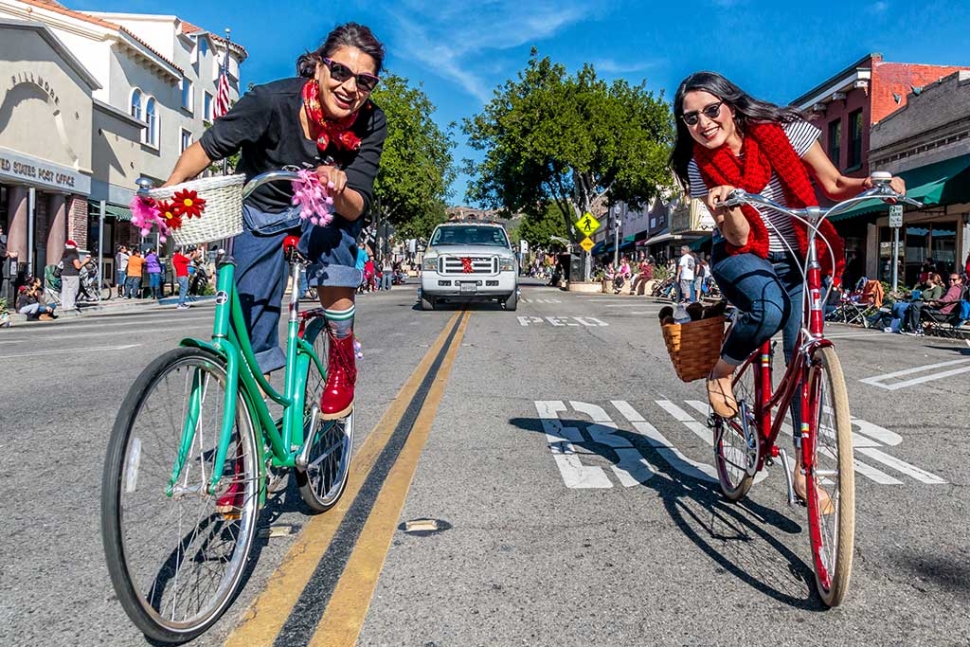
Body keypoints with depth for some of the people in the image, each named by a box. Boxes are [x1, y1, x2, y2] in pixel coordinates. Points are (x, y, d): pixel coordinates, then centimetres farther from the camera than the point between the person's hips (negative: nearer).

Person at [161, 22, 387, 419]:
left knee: (332, 240, -35)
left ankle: (343, 365, -15)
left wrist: (338, 191, -48)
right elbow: (209, 146, -20)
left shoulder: (370, 125, -22)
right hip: (262, 214, 0)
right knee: (251, 324, -4)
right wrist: (170, 188, -36)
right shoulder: (273, 100, -28)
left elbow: (356, 207, -25)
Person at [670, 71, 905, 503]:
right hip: (741, 257, -1)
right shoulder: (699, 167, -9)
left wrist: (872, 183, -25)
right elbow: (738, 237, -15)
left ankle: (804, 472, 3)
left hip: (800, 260, 1)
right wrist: (727, 206, -35)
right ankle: (721, 373, -6)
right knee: (769, 308, -36)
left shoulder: (782, 131, -12)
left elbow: (834, 185, -4)